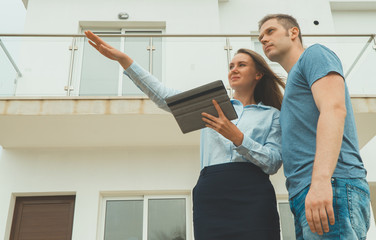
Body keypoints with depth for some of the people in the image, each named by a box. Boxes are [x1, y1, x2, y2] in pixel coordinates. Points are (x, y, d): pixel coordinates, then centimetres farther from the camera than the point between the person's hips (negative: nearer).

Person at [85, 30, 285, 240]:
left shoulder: (272, 115, 13)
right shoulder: (212, 105, 20)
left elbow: (274, 163, 1)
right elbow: (164, 96, 11)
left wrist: (236, 137, -13)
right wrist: (124, 59, 5)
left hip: (252, 197, -1)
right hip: (210, 195, 2)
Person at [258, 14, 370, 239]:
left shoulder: (315, 54, 6)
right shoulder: (295, 81, 31)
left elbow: (334, 109, -13)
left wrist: (321, 180, -25)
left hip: (332, 186, -9)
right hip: (305, 195, 9)